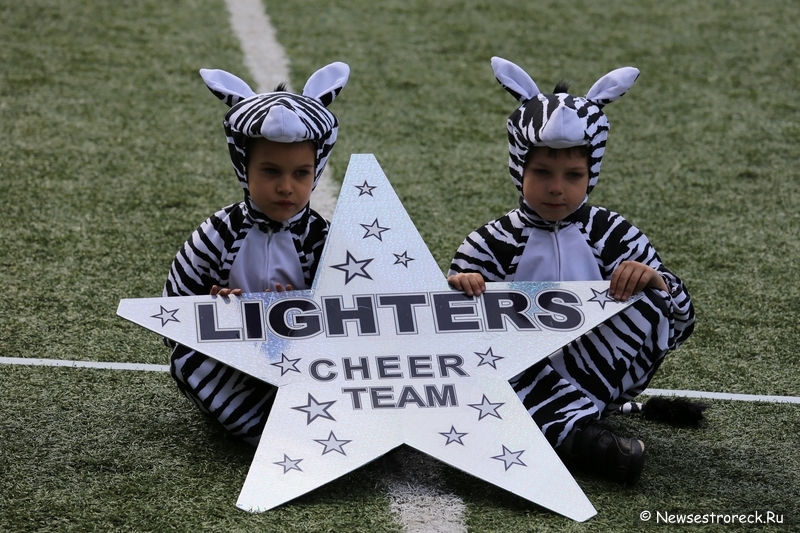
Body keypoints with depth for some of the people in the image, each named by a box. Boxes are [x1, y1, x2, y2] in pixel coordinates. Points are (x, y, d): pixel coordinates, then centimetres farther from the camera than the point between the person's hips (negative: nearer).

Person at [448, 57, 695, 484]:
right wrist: (457, 293, -25)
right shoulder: (490, 245, 1)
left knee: (647, 297, -19)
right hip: (519, 381, -1)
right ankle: (580, 437, -40)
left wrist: (655, 283, -22)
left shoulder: (612, 235, 4)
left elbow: (681, 323, 1)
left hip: (596, 377, 1)